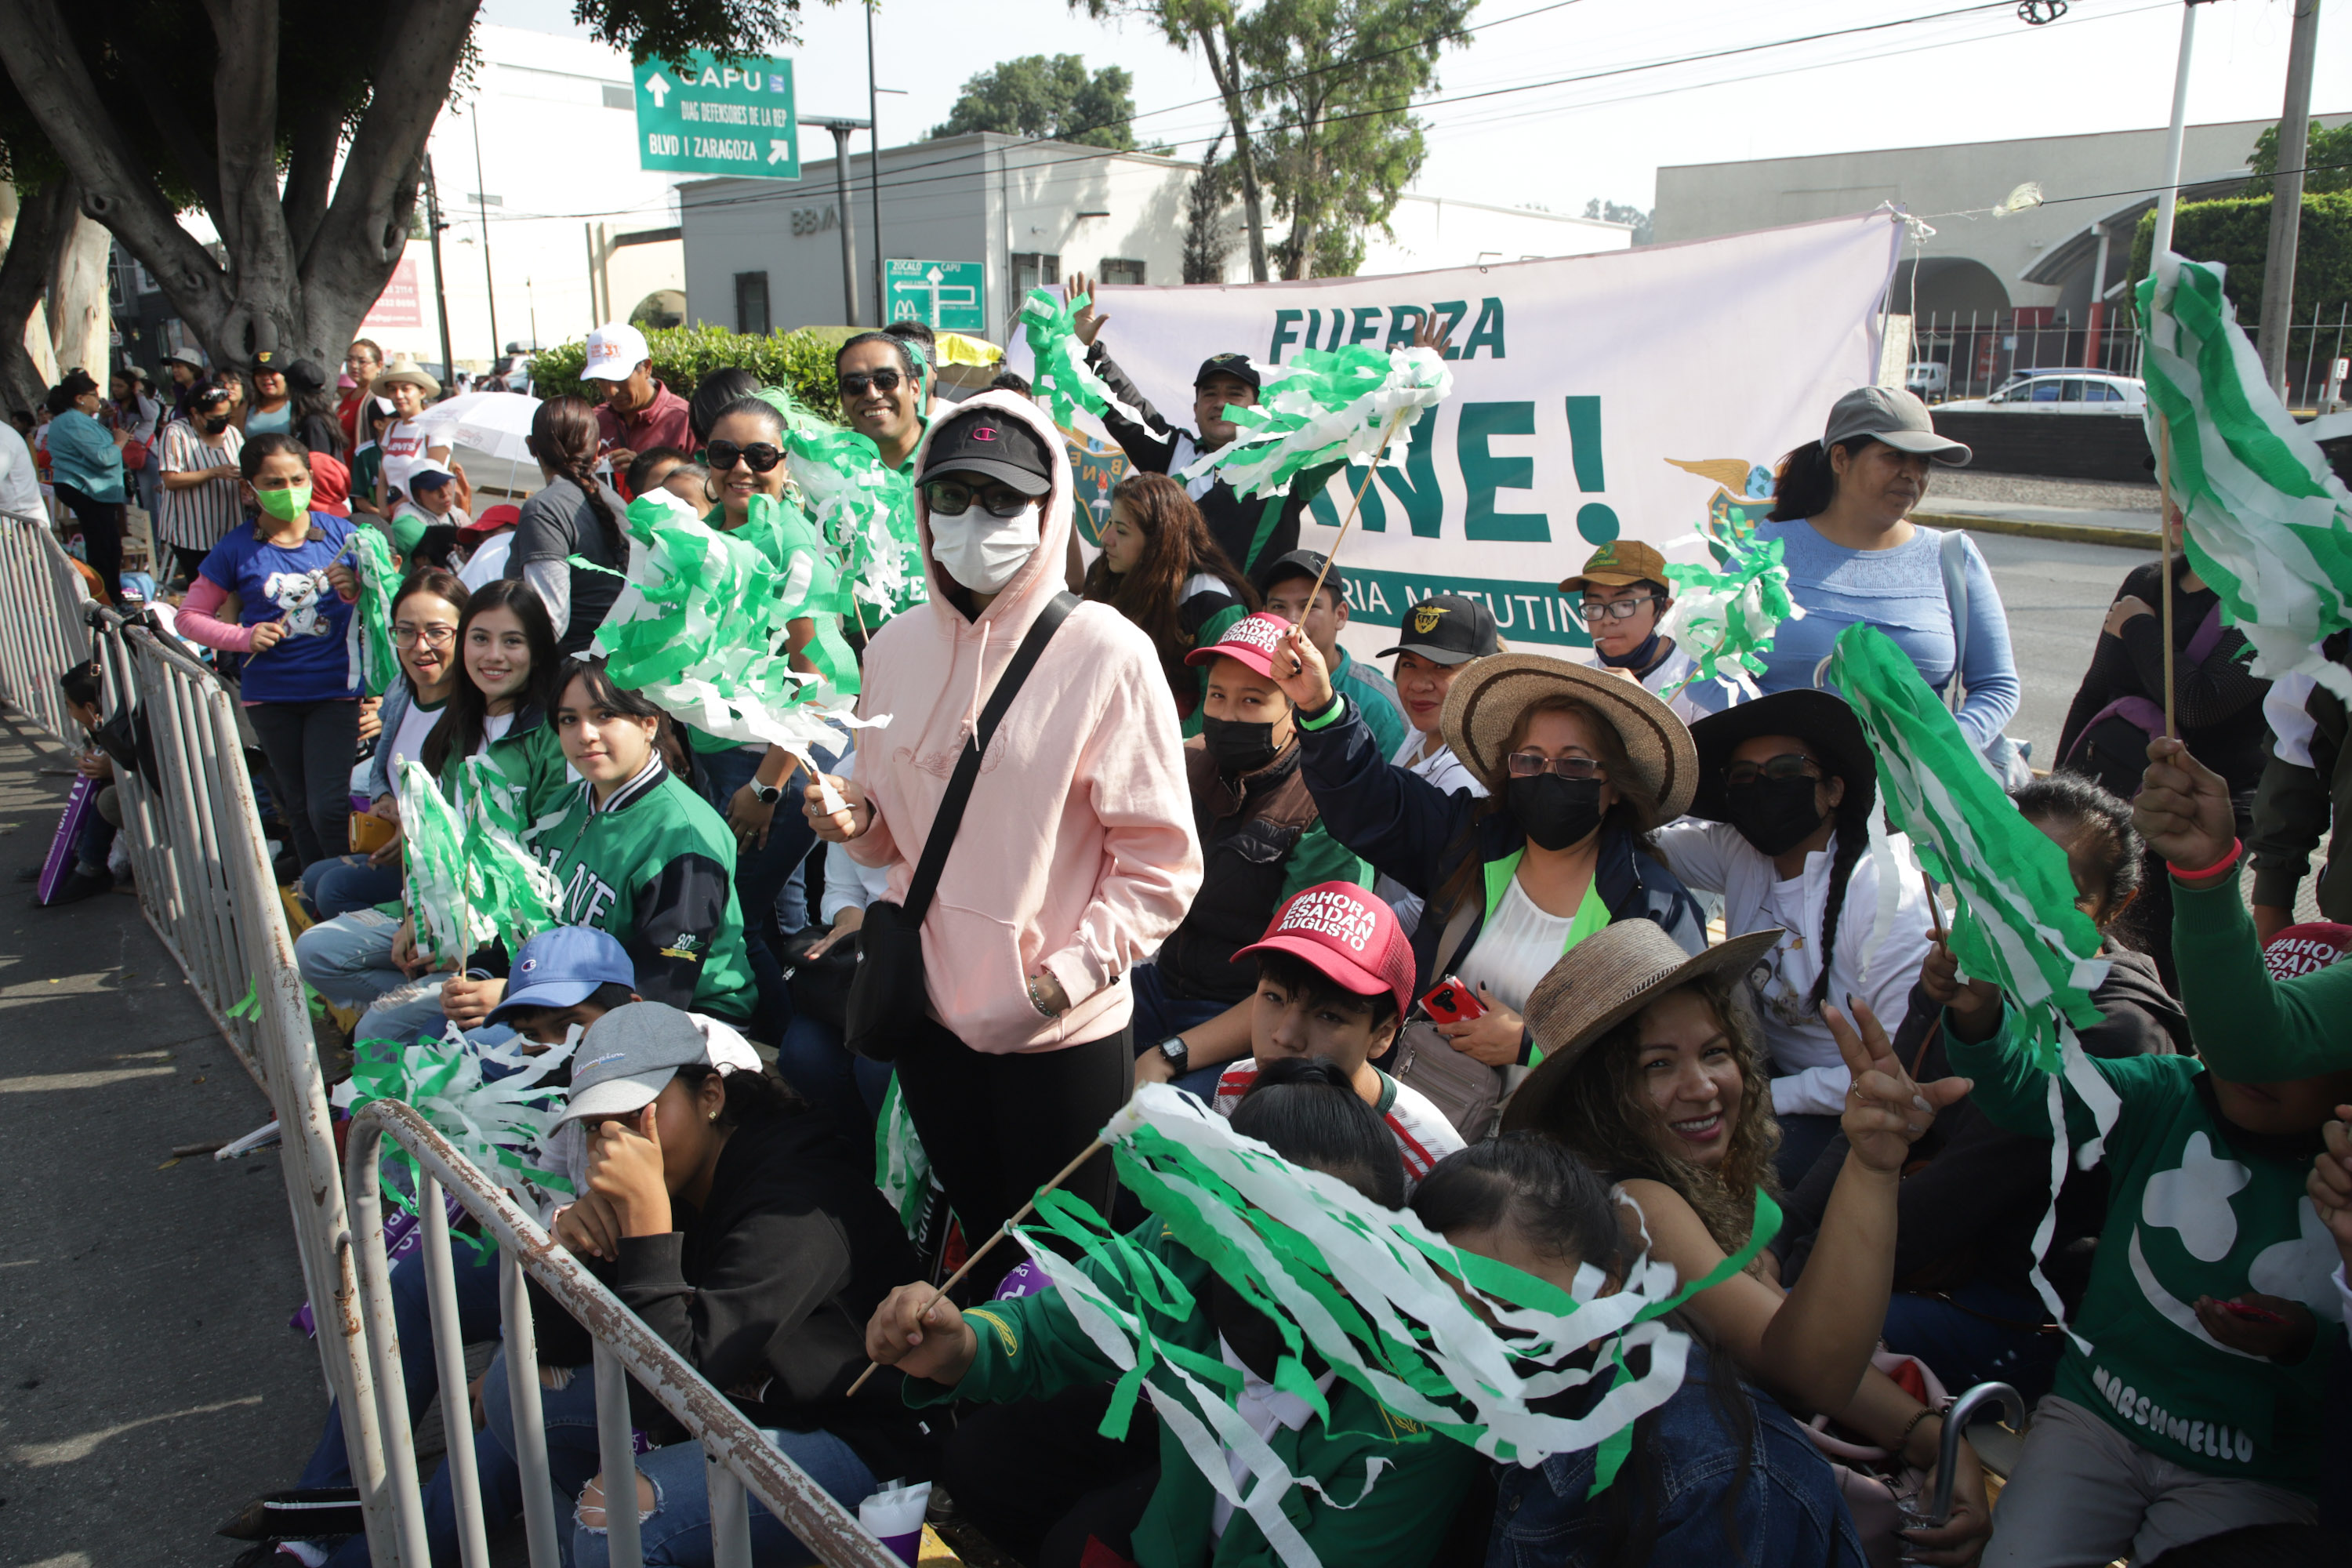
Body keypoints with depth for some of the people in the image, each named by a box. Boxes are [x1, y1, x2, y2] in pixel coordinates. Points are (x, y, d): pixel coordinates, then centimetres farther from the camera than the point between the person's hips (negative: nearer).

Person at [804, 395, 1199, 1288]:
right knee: (979, 1238, 23)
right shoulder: (896, 647, 3)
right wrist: (856, 822, -6)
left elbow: (1162, 860, -13)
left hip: (1063, 1033, -5)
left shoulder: (1106, 652, -13)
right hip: (933, 1012, 5)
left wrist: (1069, 974, -20)